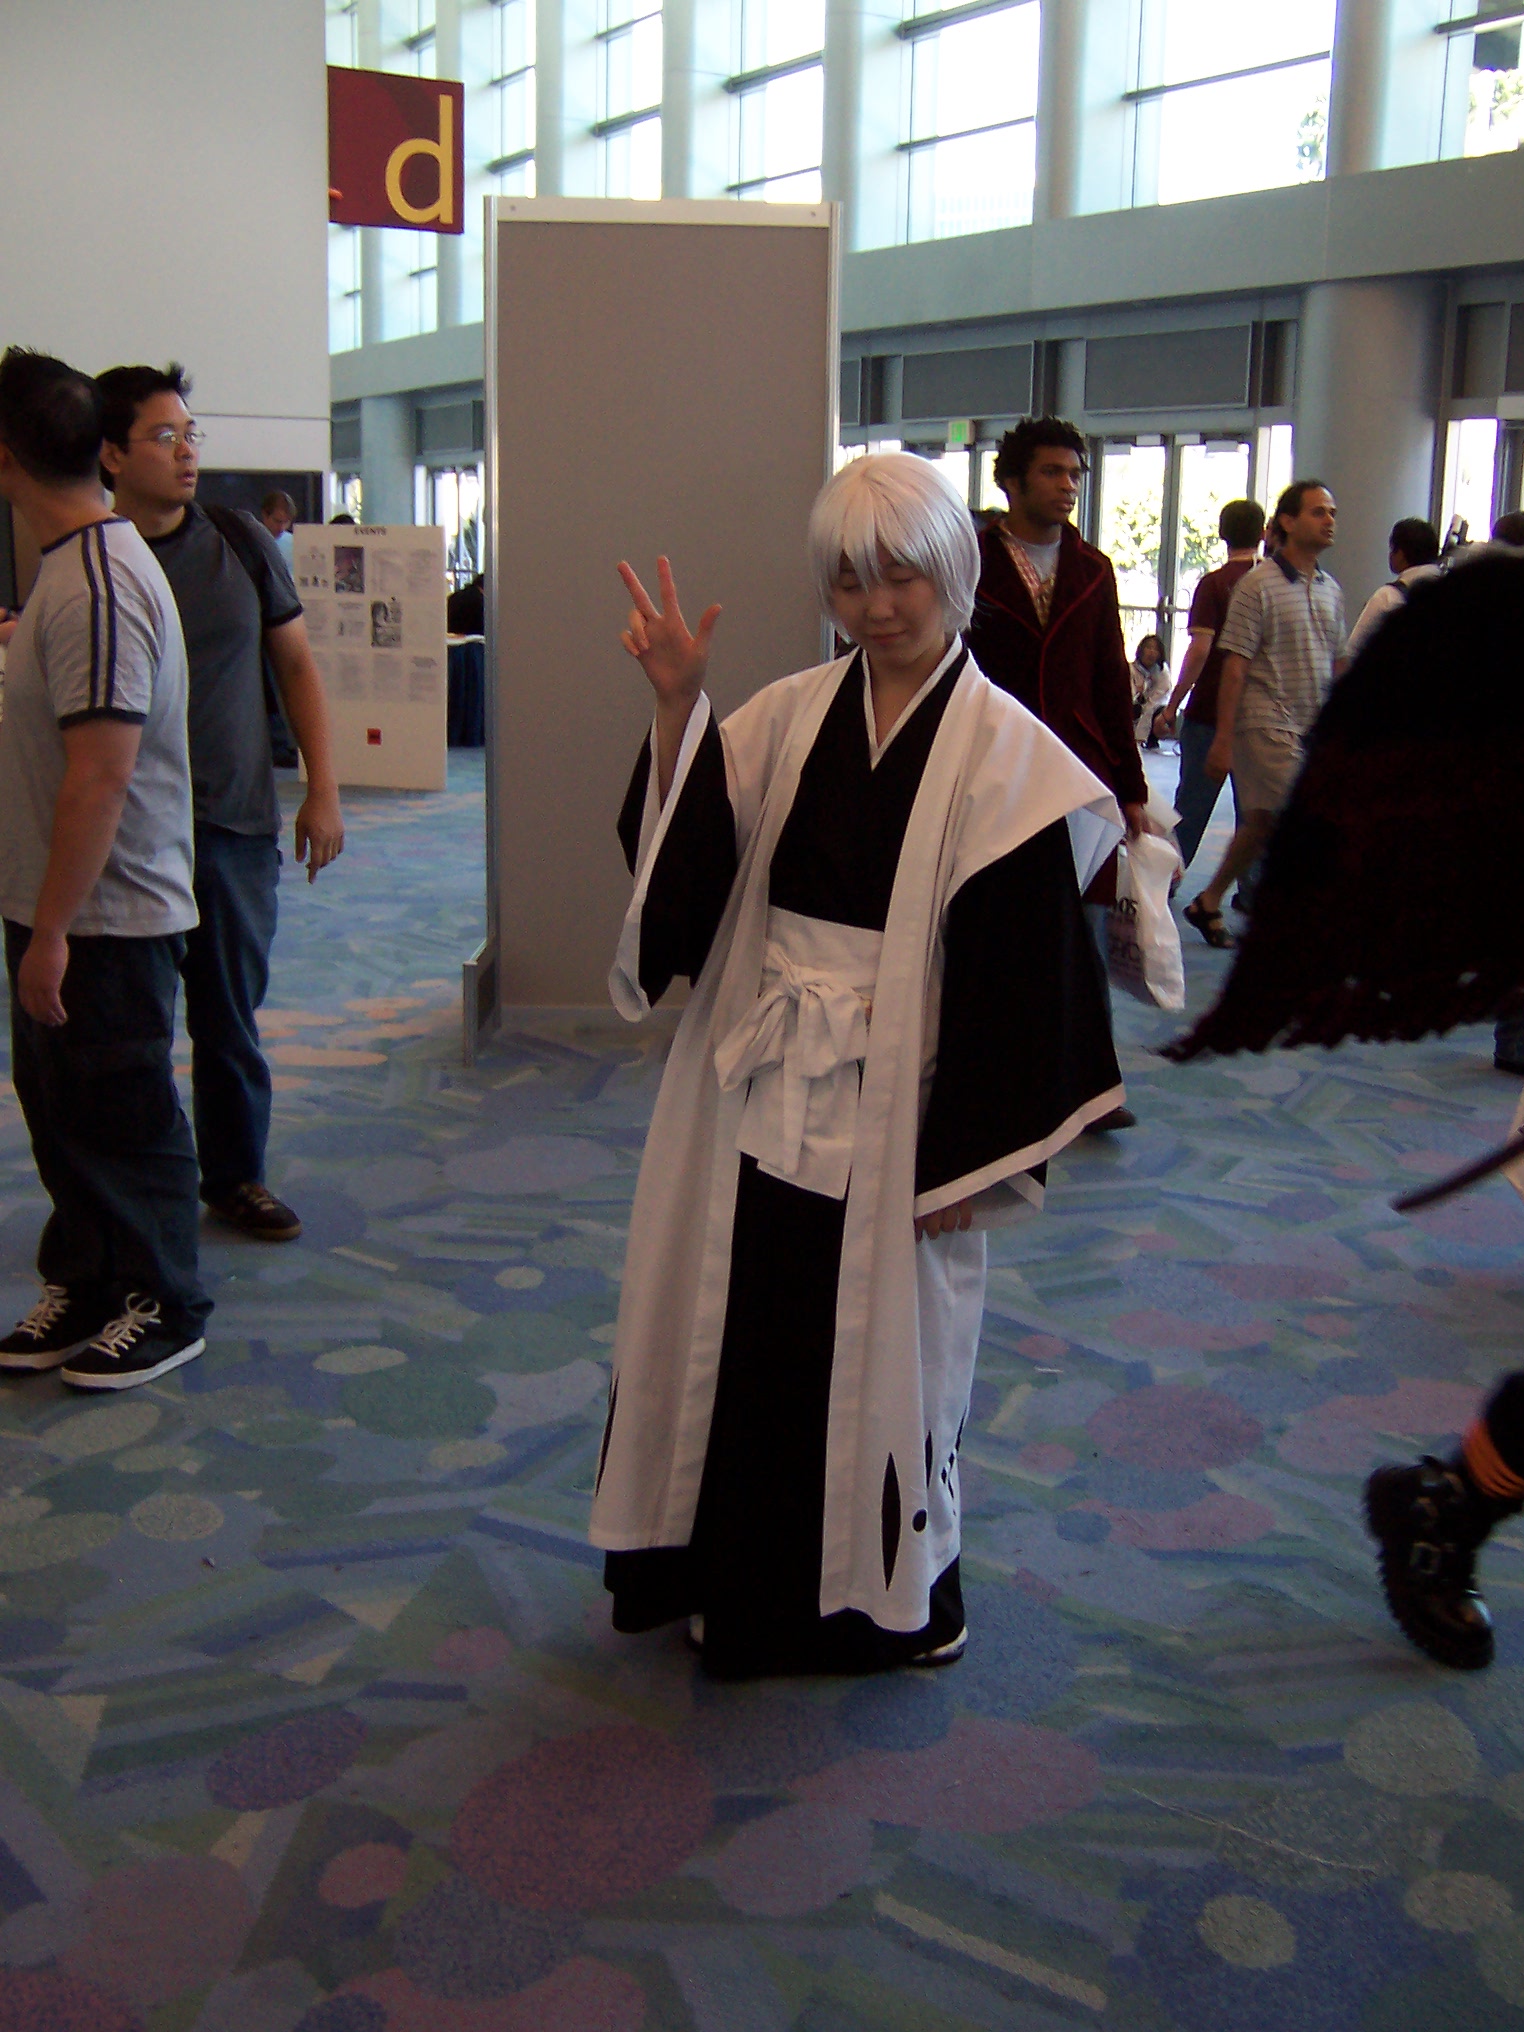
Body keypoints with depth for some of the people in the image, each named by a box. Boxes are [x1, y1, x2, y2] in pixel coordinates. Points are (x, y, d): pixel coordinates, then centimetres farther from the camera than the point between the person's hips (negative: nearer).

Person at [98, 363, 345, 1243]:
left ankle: (237, 1176, 27)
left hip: (236, 824, 2)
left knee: (230, 1015, 11)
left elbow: (297, 664, 10)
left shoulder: (241, 541, 4)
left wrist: (323, 790, 4)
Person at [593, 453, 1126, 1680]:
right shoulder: (788, 717, 4)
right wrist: (676, 706, -15)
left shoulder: (1001, 750, -9)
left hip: (889, 1114, -4)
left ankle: (883, 1597, 31)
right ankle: (741, 1577, 35)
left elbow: (1023, 966, -11)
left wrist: (973, 1157, -13)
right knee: (739, 1335, 14)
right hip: (759, 1093, 5)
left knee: (877, 1354, 9)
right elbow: (683, 861, -4)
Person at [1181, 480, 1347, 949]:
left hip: (1314, 731, 7)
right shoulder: (1258, 585, -8)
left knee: (1262, 824, 13)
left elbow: (1338, 663, 17)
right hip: (1267, 725, -7)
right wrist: (1223, 738, -13)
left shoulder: (1331, 590, 12)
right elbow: (1235, 665, -10)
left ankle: (1208, 902, 27)